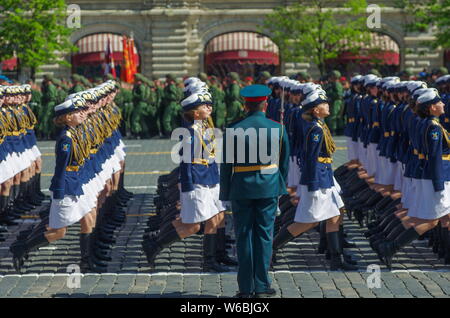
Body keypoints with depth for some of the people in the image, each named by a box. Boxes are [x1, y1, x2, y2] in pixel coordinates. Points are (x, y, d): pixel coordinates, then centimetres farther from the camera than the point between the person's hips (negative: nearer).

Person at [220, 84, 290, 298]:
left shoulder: (233, 130, -6)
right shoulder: (278, 129, -1)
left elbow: (226, 165, -2)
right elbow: (284, 162, 7)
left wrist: (225, 194, 5)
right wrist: (281, 187, 19)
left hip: (241, 189, -1)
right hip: (269, 188, 1)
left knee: (244, 236, 6)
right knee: (264, 235, 6)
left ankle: (246, 287, 8)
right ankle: (262, 286, 8)